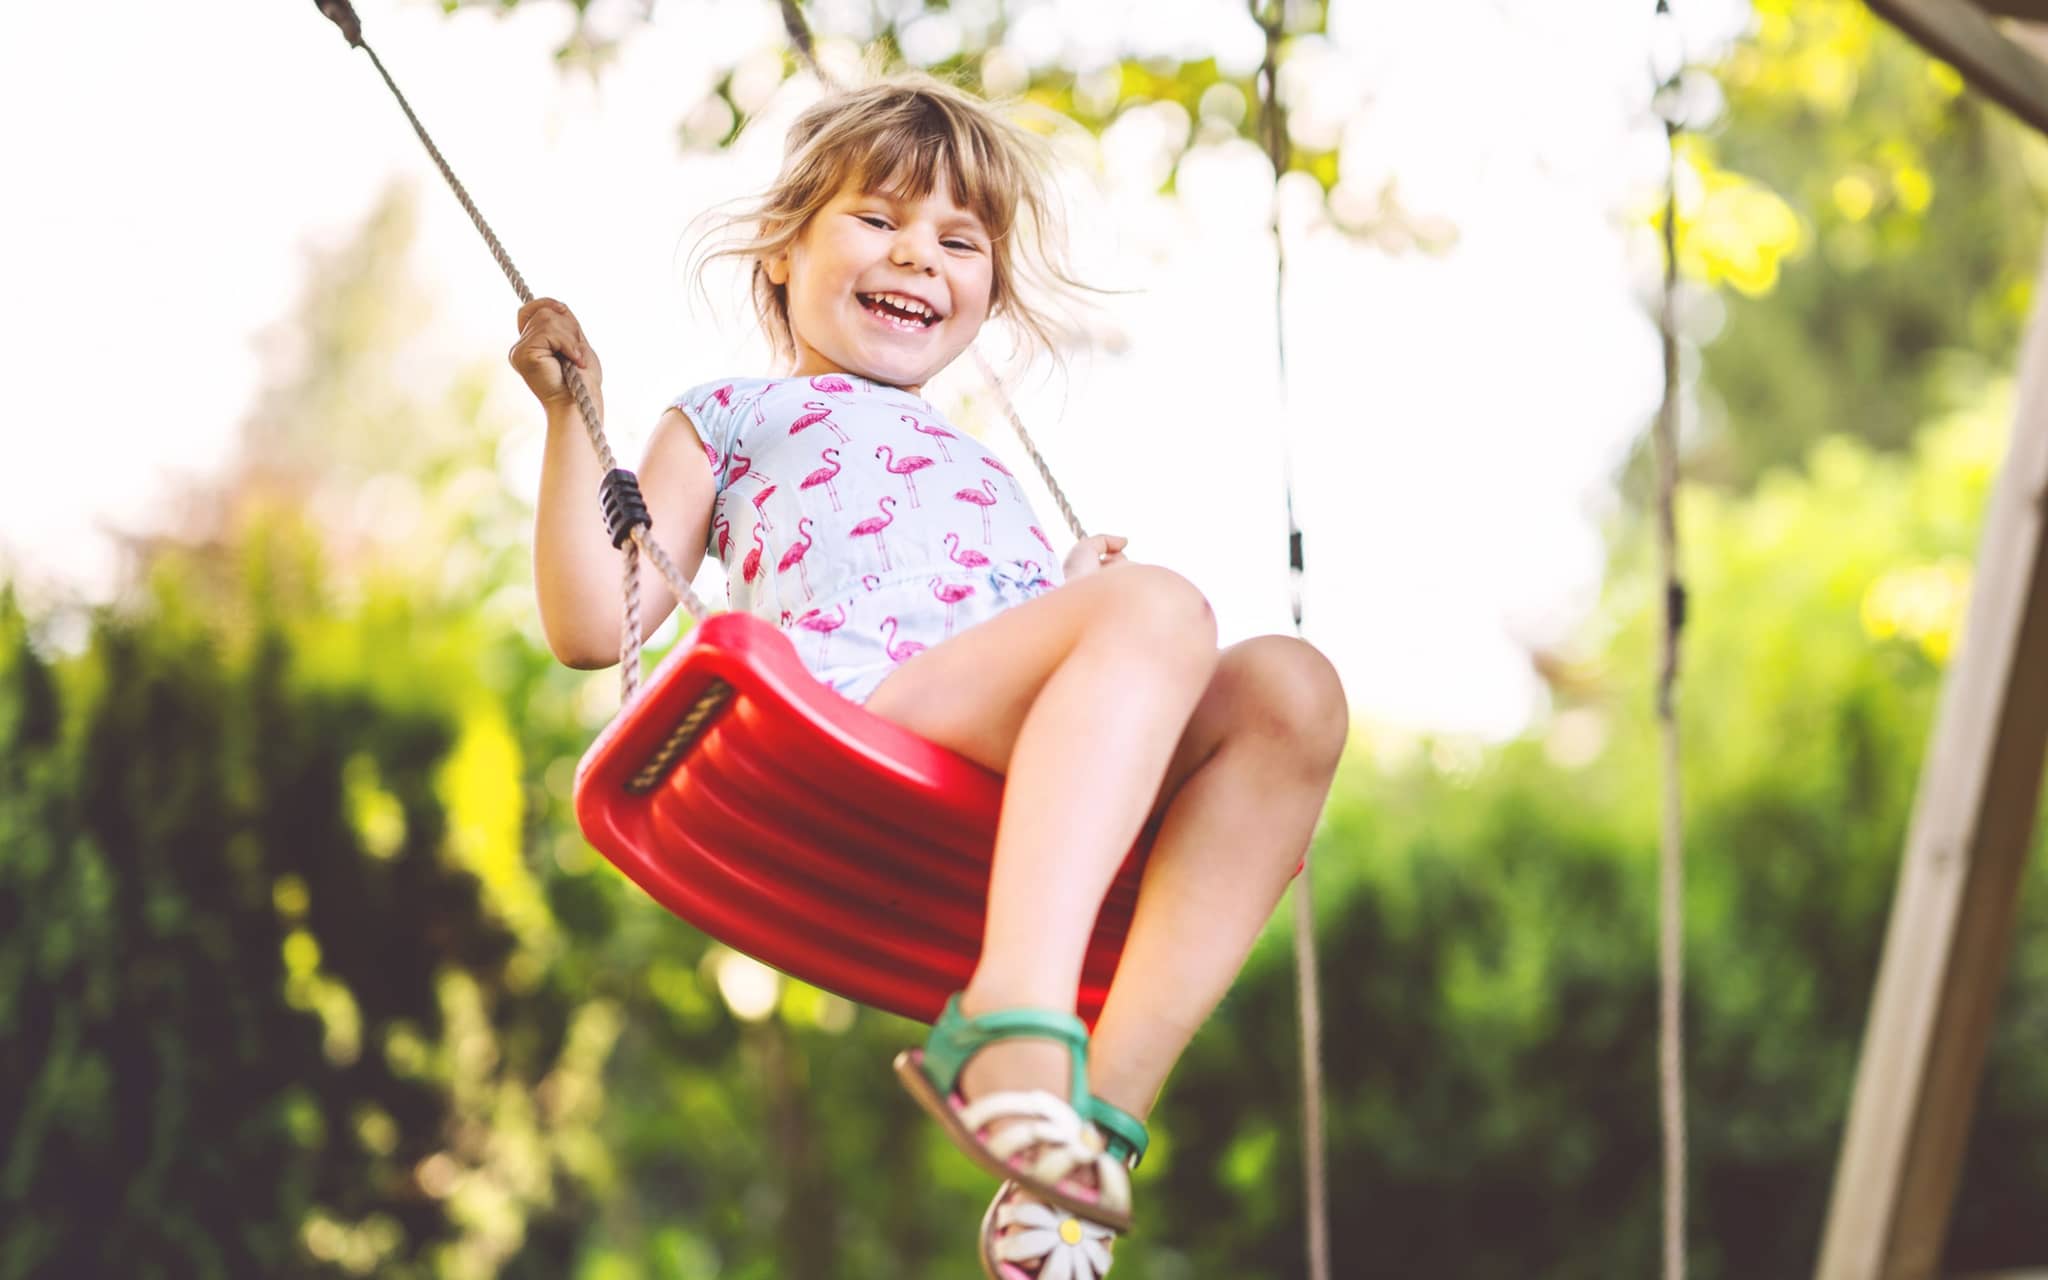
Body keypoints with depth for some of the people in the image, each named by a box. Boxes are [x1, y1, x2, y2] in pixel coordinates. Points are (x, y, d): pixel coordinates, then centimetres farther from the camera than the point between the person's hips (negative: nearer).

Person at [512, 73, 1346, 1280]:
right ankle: (1012, 1029, -49)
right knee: (1162, 605, -31)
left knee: (1288, 690, -23)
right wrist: (571, 413, 12)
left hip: (1028, 770, 6)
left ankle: (1110, 1095, -35)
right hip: (863, 708, -5)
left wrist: (1084, 587, 30)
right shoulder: (730, 415, 30)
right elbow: (595, 625, 16)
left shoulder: (989, 473, 44)